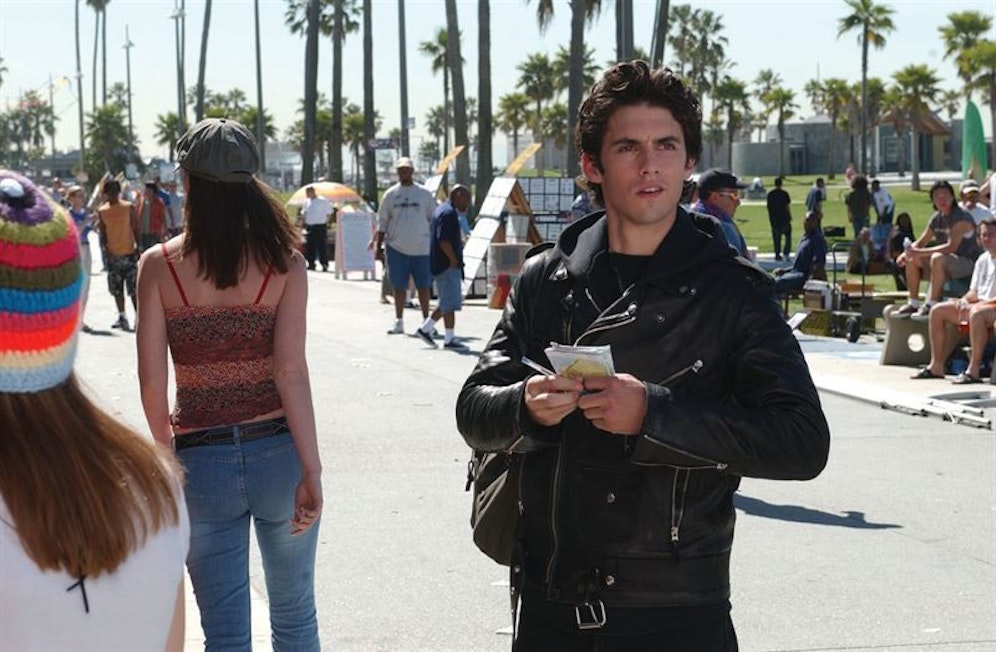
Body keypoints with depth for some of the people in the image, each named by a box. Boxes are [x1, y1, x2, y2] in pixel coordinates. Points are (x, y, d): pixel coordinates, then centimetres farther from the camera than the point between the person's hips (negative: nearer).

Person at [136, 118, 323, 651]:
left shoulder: (159, 265, -6)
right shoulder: (283, 262, -6)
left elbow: (151, 380, -6)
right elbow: (291, 370, -13)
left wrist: (168, 450, 10)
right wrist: (311, 470, -13)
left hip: (201, 460, 0)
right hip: (277, 451, 0)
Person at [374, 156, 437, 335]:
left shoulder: (424, 194, 3)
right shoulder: (391, 194, 5)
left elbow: (434, 220, 7)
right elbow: (382, 221, 8)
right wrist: (378, 243, 2)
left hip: (421, 248, -1)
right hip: (396, 248, 1)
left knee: (423, 286, 4)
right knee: (399, 286, 5)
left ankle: (426, 320, 13)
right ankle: (399, 321, 12)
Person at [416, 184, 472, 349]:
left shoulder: (442, 210, 18)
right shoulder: (449, 213, -16)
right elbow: (444, 241, -24)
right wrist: (454, 260, -17)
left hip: (441, 265, 11)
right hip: (447, 266, -11)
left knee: (447, 302, 16)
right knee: (450, 303, -6)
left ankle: (426, 328, 20)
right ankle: (449, 339, -2)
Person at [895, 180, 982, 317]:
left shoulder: (962, 218, -18)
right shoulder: (937, 218, 8)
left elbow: (951, 247, -29)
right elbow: (921, 242, 14)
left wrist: (921, 252, -31)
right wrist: (907, 252, -9)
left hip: (969, 263, -9)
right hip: (947, 265, 9)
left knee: (937, 258, -36)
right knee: (911, 260, 0)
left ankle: (931, 305, -33)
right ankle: (913, 303, 0)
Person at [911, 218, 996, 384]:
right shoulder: (983, 259, 16)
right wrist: (964, 300, -3)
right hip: (979, 304, 9)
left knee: (976, 313, -41)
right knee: (938, 311, 1)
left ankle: (973, 370, -41)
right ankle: (936, 366, -3)